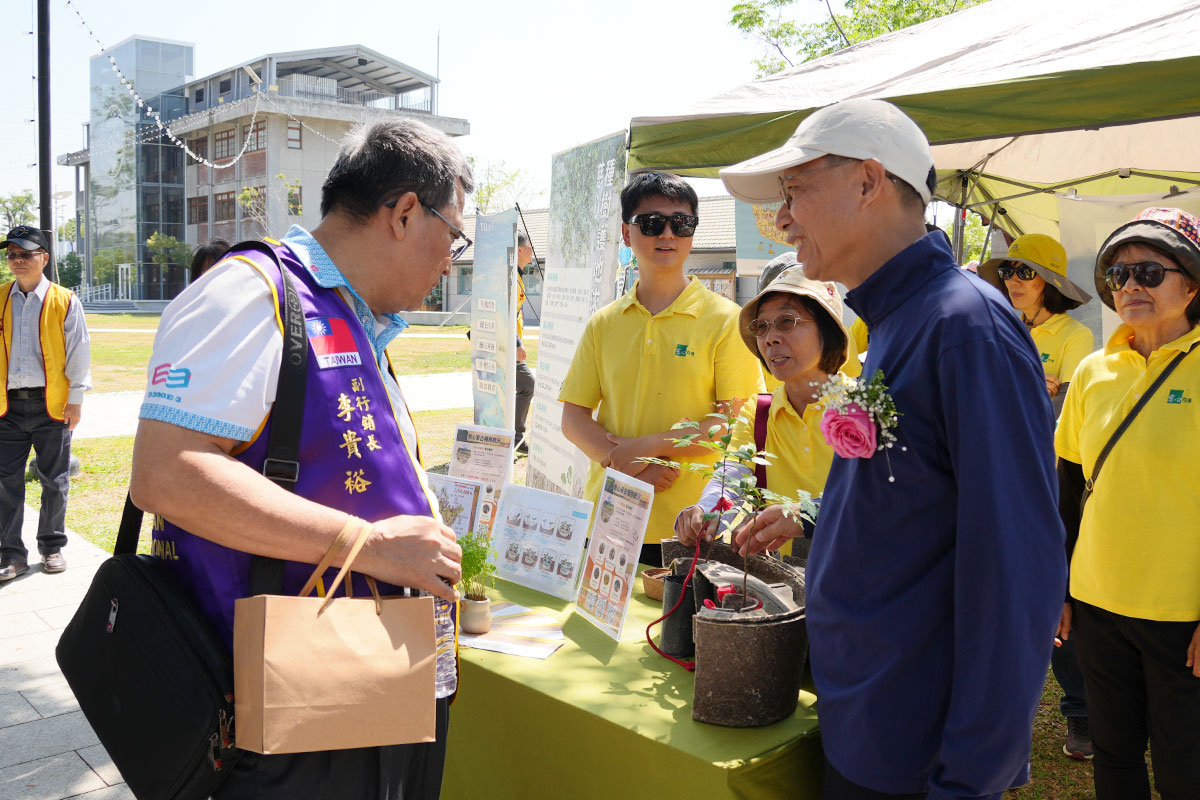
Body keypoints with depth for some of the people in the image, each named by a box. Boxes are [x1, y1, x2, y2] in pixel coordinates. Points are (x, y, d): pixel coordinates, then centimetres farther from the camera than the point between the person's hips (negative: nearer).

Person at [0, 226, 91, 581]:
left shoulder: (64, 301, -1)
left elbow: (78, 352, 0)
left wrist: (76, 400, -4)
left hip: (52, 405, -2)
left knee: (54, 480, 8)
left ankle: (52, 547, 23)